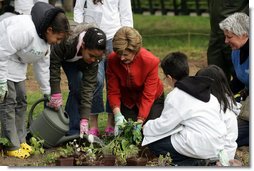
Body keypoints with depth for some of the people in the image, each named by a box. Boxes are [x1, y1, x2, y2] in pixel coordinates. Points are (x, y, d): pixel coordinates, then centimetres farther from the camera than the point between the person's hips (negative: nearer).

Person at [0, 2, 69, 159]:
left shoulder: (46, 39, 1)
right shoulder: (25, 30, -33)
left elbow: (42, 66, 12)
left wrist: (47, 92, 15)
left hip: (16, 65, 10)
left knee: (21, 100, 12)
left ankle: (20, 141, 21)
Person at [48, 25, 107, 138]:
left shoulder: (94, 54, -31)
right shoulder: (66, 41, -45)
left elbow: (89, 86, -30)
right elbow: (53, 64, -32)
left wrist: (84, 119, -34)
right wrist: (56, 94, -36)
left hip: (73, 61, 3)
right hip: (54, 56, -3)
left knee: (77, 88, -15)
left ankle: (73, 133, -9)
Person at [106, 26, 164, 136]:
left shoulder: (151, 61, -32)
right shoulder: (112, 60, -24)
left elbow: (148, 96, -30)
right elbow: (113, 91, -20)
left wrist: (139, 122, -37)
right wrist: (117, 115, -37)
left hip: (153, 100, -2)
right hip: (128, 101, 2)